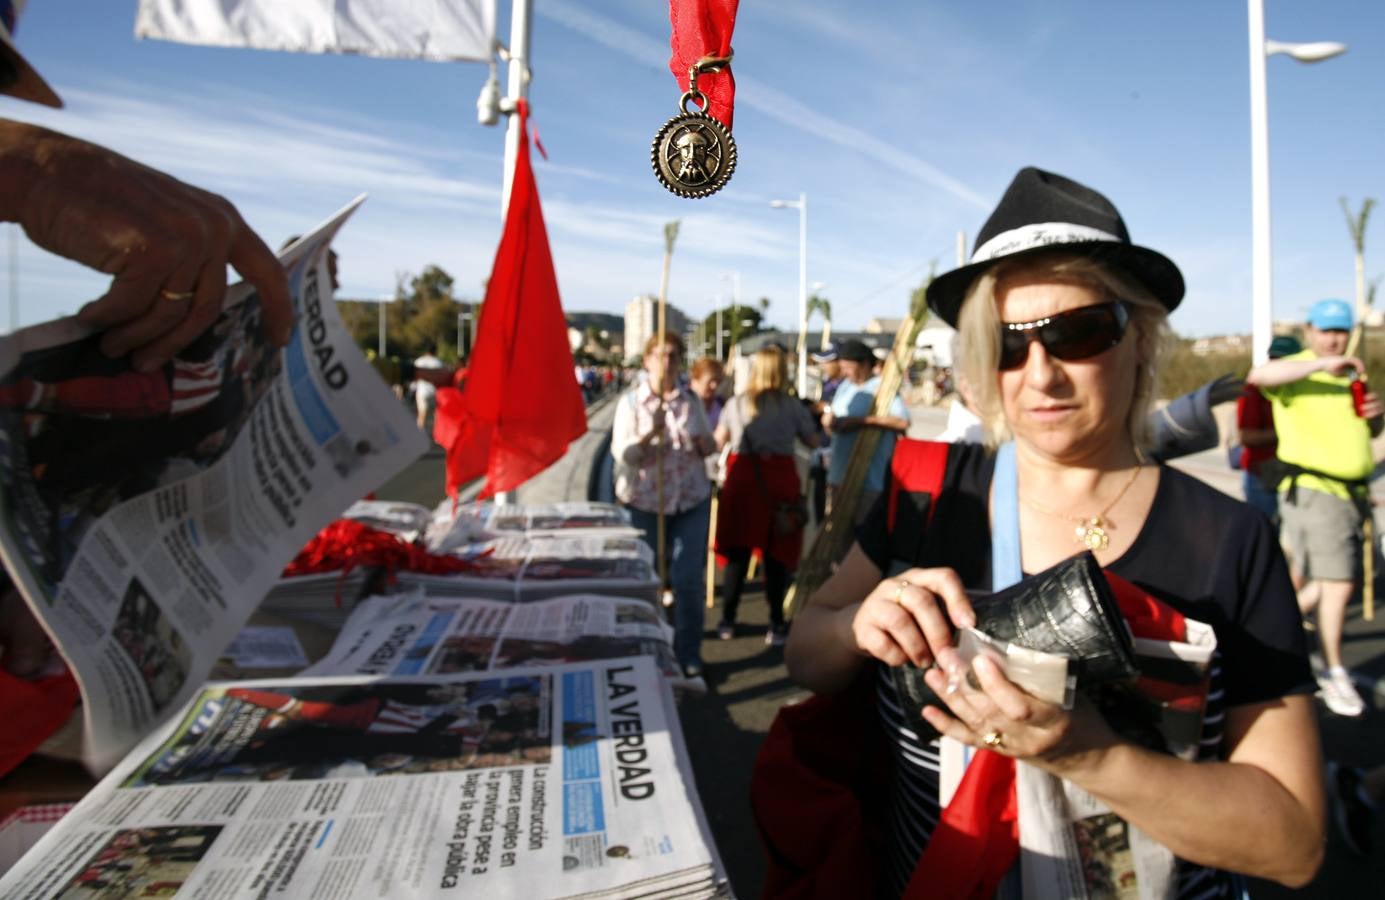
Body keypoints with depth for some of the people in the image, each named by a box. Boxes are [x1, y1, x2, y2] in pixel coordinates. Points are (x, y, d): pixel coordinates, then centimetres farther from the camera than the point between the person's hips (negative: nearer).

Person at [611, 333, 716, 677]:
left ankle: (689, 654, 14)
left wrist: (705, 444, -10)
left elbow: (709, 445, 13)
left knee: (689, 578, 1)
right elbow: (621, 453, -12)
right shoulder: (630, 401, -4)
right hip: (644, 501, -2)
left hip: (692, 499, 2)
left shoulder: (691, 401, 5)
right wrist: (651, 434, -29)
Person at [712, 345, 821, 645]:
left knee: (737, 552, 11)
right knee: (776, 554, 6)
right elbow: (813, 441, 5)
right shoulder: (792, 406, -4)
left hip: (742, 477, 2)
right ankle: (776, 624, 11)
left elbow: (719, 440, 10)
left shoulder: (737, 403, 1)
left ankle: (728, 620, 18)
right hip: (779, 481, -1)